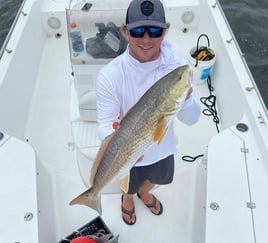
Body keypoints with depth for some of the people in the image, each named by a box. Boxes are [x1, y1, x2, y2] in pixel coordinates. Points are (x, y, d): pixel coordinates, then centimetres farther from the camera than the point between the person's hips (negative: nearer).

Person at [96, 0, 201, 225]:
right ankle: (128, 198, 69)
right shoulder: (110, 76, -30)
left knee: (154, 178, 35)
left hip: (162, 147, 3)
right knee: (130, 185, 30)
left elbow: (191, 119, -18)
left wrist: (186, 98, -41)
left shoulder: (178, 67, -23)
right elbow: (105, 124, -24)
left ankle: (144, 192, 73)